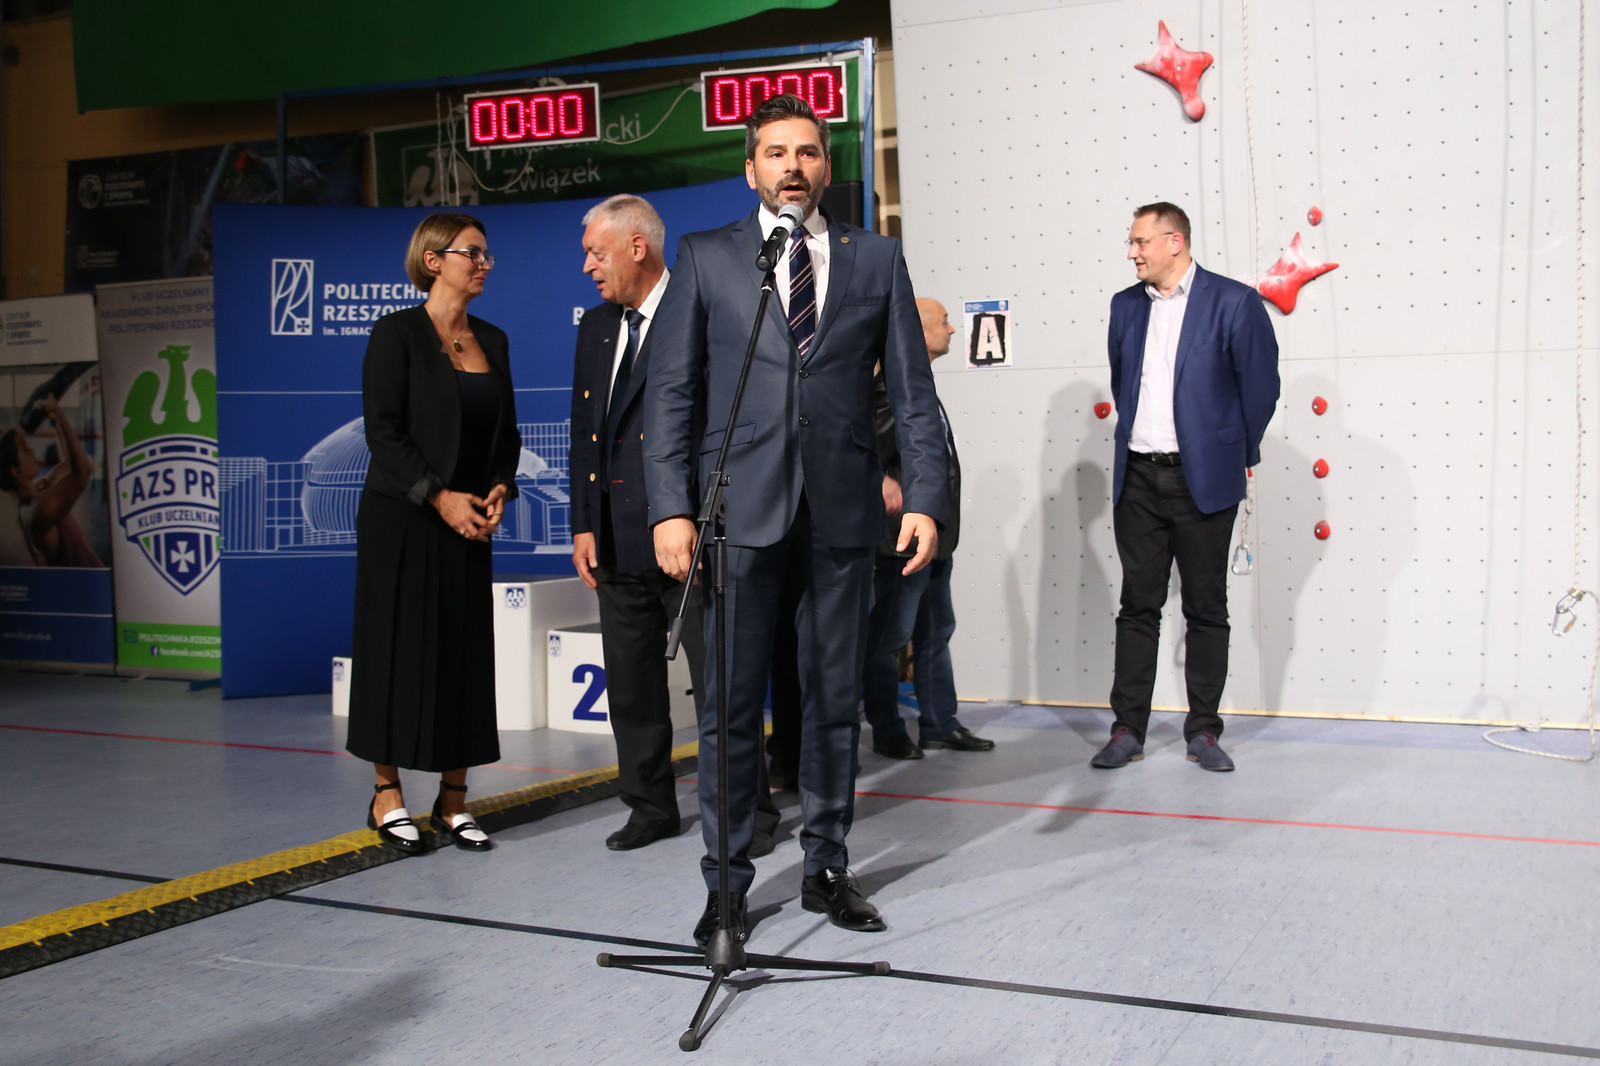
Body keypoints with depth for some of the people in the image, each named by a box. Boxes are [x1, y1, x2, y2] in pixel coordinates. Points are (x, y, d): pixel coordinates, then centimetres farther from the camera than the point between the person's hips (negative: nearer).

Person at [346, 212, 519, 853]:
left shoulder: (491, 340, 12)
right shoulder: (398, 333, -6)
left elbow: (506, 429, 14)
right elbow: (382, 430, -12)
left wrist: (499, 488, -3)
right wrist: (438, 496, -17)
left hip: (467, 523, 6)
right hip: (402, 519, -5)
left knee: (465, 653, 4)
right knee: (398, 649, 0)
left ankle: (453, 801, 12)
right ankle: (387, 796, 11)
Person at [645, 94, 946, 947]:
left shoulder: (876, 260, 11)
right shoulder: (704, 257, 8)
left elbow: (912, 391, 8)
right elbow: (670, 390, 4)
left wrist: (924, 499, -3)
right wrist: (671, 507, -6)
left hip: (841, 515, 2)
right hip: (741, 514, -1)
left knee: (835, 700, 9)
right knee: (730, 705, 1)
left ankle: (826, 868, 23)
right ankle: (727, 881, 14)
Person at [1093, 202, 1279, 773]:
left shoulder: (1233, 302, -6)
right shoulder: (1125, 305, 10)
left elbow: (1260, 388, -1)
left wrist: (1235, 458, 5)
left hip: (1201, 479, -4)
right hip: (1138, 479, 4)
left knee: (1207, 610, 5)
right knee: (1137, 606, 6)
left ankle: (1203, 731, 14)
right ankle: (1128, 730, 10)